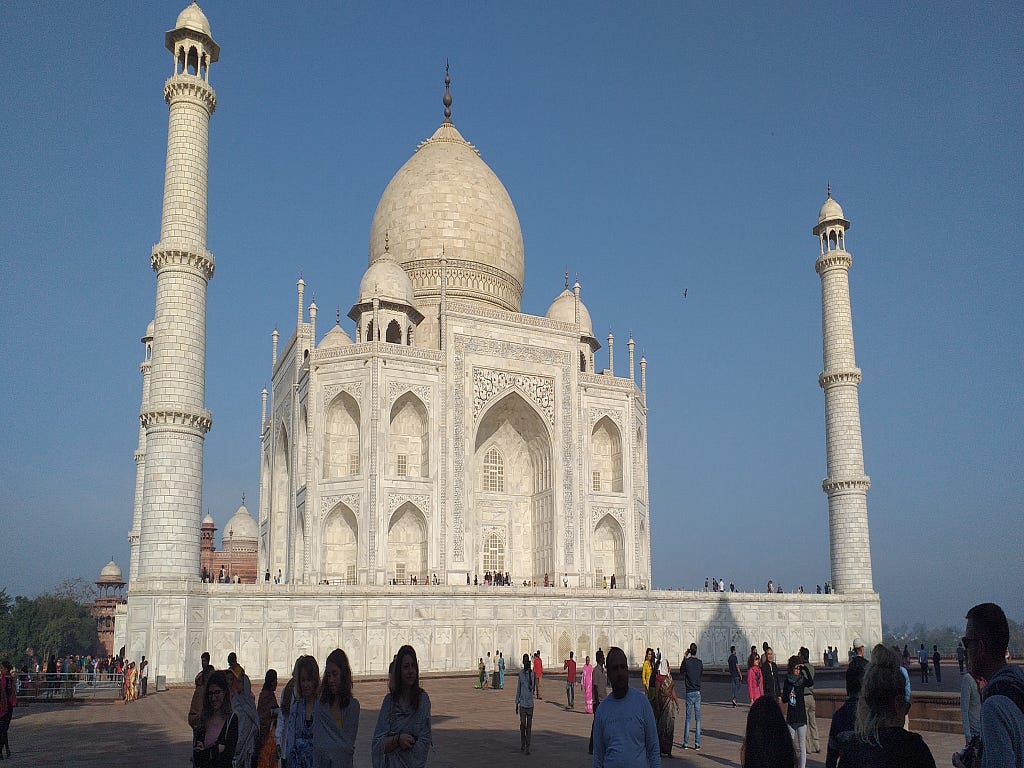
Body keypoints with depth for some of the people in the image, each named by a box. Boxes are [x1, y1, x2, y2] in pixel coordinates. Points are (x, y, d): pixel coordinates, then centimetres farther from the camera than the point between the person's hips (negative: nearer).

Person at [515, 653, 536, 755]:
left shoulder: (532, 673, -2)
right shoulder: (520, 673, 4)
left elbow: (532, 687, -14)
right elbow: (518, 689, 10)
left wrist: (530, 674, -21)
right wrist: (517, 703, 10)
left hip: (530, 703, -1)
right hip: (522, 703, 1)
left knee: (529, 726, 0)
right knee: (522, 724, -3)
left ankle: (528, 747, 7)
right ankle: (522, 745, 16)